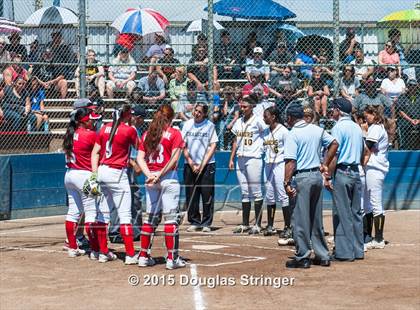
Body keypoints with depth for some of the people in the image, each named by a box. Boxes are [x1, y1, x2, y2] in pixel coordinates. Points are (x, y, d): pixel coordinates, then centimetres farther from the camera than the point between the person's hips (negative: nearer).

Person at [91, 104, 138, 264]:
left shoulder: (105, 128, 9)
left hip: (102, 171, 6)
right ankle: (130, 255, -6)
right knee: (125, 214, -4)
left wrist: (95, 174, 4)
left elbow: (95, 152, 6)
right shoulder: (129, 130, -8)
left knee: (103, 212, 11)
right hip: (118, 173, -6)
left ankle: (103, 252, 16)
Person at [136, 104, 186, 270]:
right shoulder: (174, 133, -3)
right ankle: (172, 258, -4)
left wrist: (149, 175, -8)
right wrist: (160, 175, -13)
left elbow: (140, 158, 2)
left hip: (150, 177, 5)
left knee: (150, 217, 13)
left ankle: (144, 256, 14)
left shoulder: (146, 134, 11)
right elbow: (174, 158, -13)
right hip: (169, 178, -5)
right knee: (171, 218, -2)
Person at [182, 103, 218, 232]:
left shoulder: (210, 125, 0)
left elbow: (213, 146, -2)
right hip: (190, 165, 3)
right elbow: (183, 145, 7)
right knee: (191, 196, 4)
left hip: (207, 165, -3)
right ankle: (194, 222, 13)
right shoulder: (187, 124, 7)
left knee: (207, 195, -3)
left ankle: (206, 223, 4)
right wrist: (191, 163, -3)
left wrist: (202, 165, -9)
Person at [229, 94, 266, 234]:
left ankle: (258, 224, -1)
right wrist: (231, 159, 14)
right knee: (244, 193, 10)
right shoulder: (239, 122, 13)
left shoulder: (258, 121, -6)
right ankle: (245, 224, 14)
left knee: (256, 192, -4)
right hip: (240, 159, 7)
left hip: (254, 158, -7)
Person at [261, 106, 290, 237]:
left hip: (280, 164, -7)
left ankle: (288, 227, -3)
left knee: (283, 196, -7)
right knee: (269, 196, 10)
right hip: (268, 165, 7)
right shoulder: (265, 132, 11)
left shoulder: (283, 131, -10)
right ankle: (270, 226, 18)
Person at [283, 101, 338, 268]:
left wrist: (287, 183, -20)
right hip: (318, 176, 7)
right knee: (316, 219, 15)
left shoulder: (293, 135, -12)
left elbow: (291, 161, -19)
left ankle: (302, 257, 1)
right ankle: (322, 255, 18)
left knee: (300, 219, 0)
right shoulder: (317, 129, 7)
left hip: (302, 178, -7)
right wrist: (325, 165, 19)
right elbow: (334, 144, 15)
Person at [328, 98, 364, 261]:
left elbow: (334, 155, -15)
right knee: (356, 212, 11)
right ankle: (358, 250, 15)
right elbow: (362, 153, 16)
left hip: (342, 173, -7)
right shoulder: (357, 128, 12)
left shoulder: (338, 127, -11)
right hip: (356, 173, 7)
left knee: (342, 213, -3)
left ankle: (344, 252, -2)